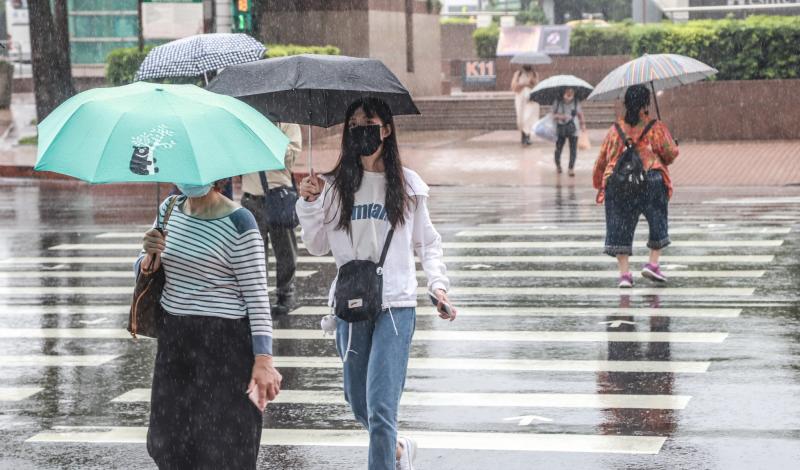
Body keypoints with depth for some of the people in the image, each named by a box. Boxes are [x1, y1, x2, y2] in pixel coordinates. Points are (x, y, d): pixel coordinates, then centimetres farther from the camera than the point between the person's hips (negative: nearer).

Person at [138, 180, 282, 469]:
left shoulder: (238, 223, -12)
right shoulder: (169, 209, 8)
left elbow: (257, 294, -13)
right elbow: (143, 273, 16)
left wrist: (263, 360, -20)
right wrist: (149, 257, -8)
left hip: (224, 341, -7)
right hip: (174, 339, 7)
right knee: (170, 444, 13)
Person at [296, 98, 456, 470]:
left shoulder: (407, 185, 2)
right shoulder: (336, 185, 4)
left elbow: (427, 242, 10)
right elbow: (318, 247, 6)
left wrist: (437, 283, -5)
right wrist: (309, 204, -7)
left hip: (396, 304, -3)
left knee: (380, 408, -13)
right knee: (359, 405, 15)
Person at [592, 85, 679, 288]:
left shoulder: (615, 130, 10)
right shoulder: (656, 128, 0)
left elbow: (602, 159, 13)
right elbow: (671, 153, -2)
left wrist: (599, 183, 24)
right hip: (651, 182, -2)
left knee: (620, 228, 6)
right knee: (658, 224, 17)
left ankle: (624, 273, 0)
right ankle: (653, 264, 9)